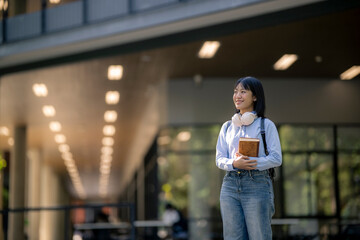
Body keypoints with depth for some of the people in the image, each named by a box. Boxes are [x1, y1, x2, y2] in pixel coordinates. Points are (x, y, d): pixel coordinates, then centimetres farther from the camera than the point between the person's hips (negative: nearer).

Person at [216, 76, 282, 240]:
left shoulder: (266, 125, 3)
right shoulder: (227, 127, 15)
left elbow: (276, 158, -3)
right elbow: (219, 159, 10)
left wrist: (252, 163, -18)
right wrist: (234, 163, -12)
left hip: (257, 185, -4)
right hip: (230, 184, 4)